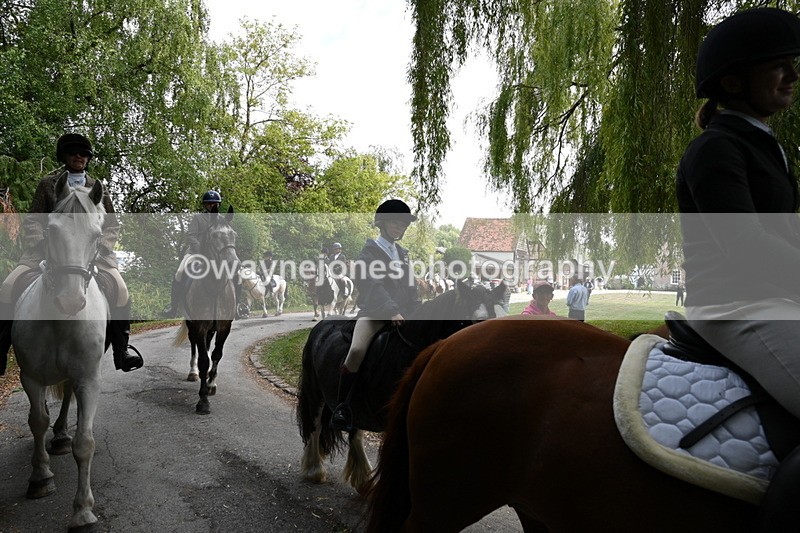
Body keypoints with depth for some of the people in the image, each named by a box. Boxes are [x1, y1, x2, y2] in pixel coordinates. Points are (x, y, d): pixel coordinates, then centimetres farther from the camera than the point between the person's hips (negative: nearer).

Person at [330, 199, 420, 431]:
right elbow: (371, 285, -13)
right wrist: (391, 311, -22)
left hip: (401, 314, 7)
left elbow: (410, 287, 21)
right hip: (373, 312, -7)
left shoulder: (403, 254, 21)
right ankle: (342, 409, -20)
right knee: (357, 351, -29)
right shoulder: (369, 251, 0)